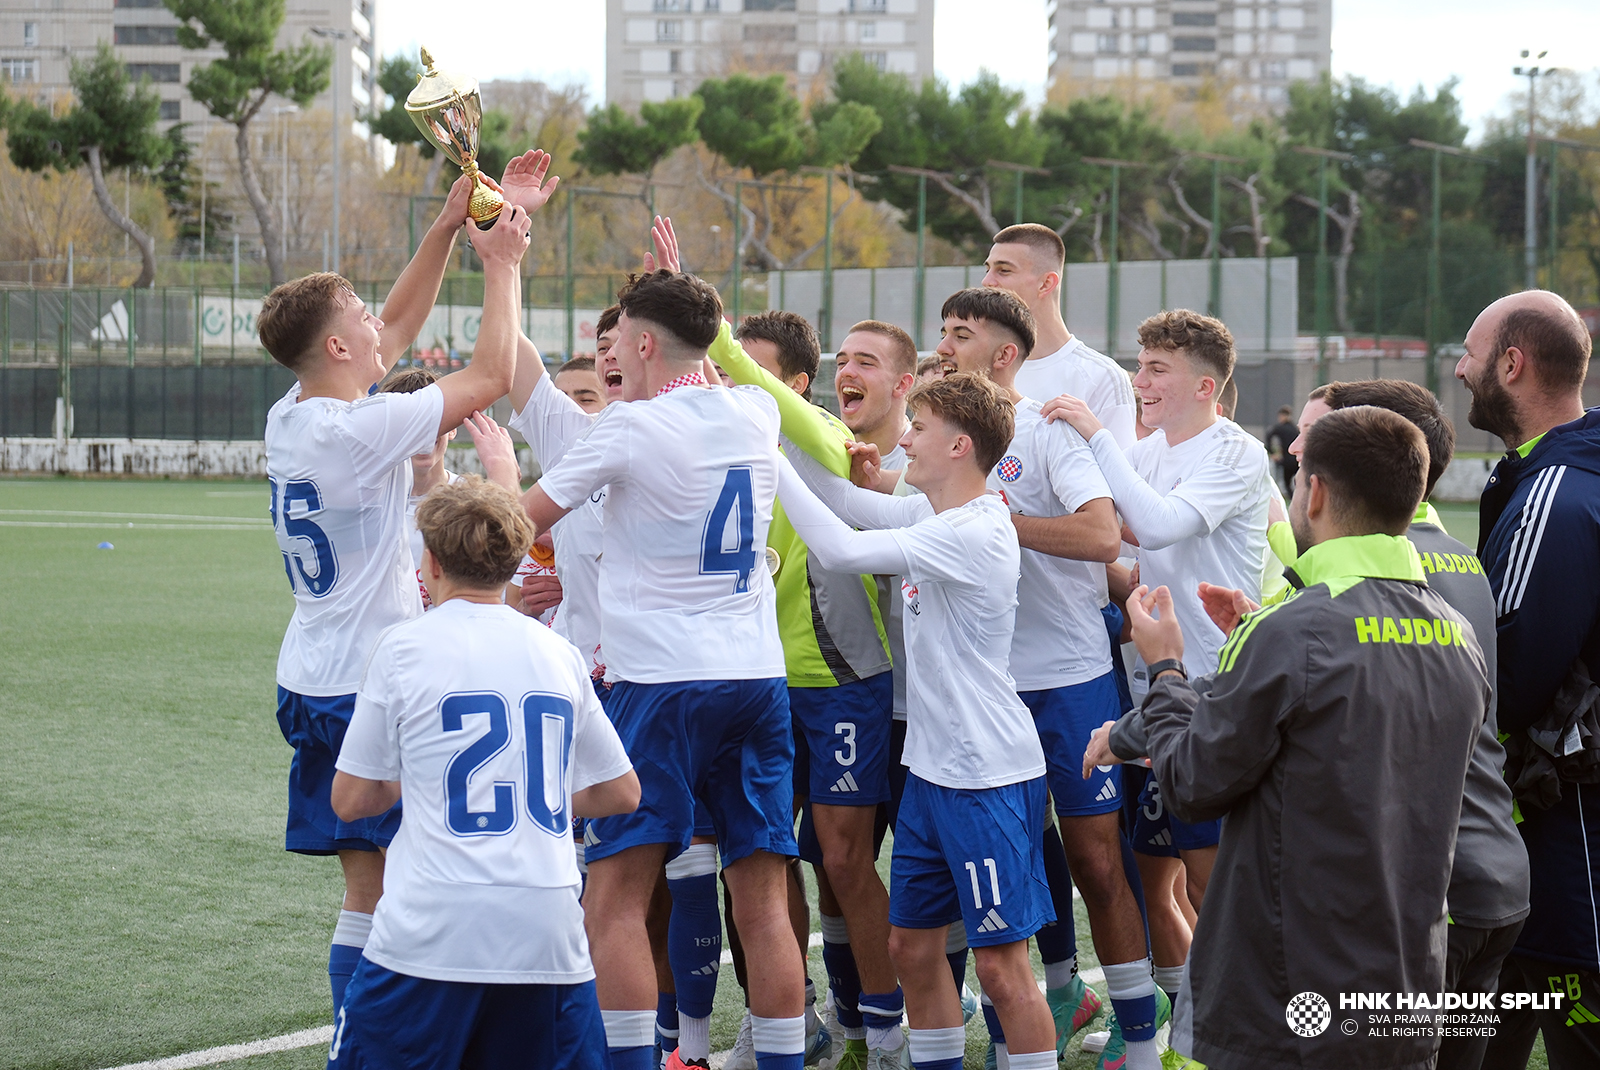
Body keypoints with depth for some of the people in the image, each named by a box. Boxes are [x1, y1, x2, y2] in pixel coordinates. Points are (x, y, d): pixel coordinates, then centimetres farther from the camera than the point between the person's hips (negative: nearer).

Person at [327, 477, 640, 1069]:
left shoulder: (404, 647, 0)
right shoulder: (559, 653, 12)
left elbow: (350, 800, 6)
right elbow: (622, 793, 19)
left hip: (432, 934, -3)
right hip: (549, 940, 4)